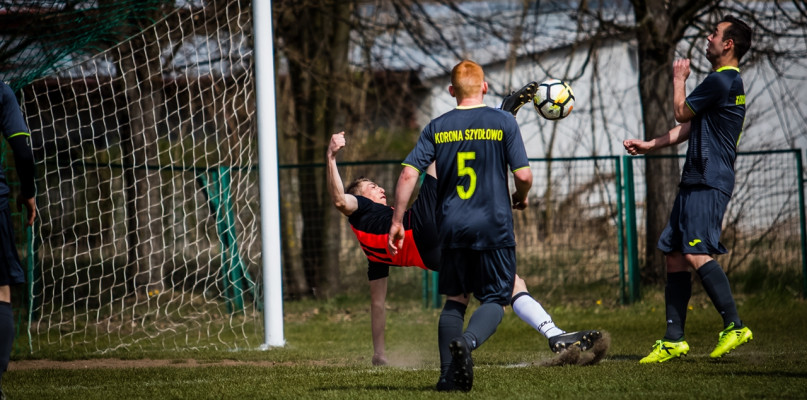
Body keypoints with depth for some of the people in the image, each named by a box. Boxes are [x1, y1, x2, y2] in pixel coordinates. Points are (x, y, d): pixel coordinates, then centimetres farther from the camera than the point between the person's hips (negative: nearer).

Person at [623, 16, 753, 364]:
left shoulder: (721, 81, -13)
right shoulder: (728, 82, 21)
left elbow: (683, 113, -5)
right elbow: (689, 128, 26)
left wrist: (679, 79, 12)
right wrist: (649, 145, 26)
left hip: (709, 183, -11)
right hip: (695, 181, 11)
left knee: (696, 253, -19)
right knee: (674, 254, 7)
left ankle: (734, 326, -19)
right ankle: (673, 340, 8)